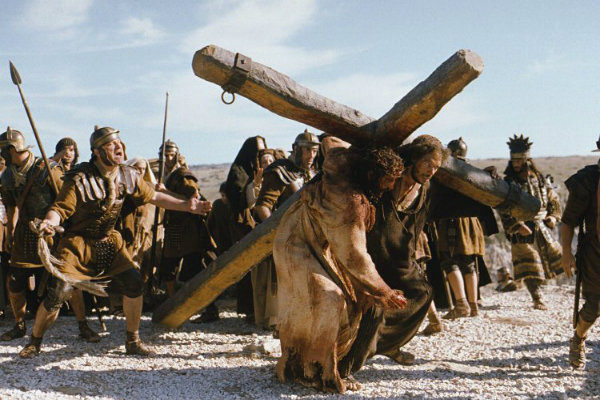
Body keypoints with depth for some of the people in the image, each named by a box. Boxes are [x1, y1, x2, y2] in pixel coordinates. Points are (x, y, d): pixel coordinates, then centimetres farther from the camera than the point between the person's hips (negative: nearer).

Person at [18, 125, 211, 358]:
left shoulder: (128, 176, -3)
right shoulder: (79, 179, -19)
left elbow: (153, 197, 10)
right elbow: (59, 208, -21)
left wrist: (185, 206, 6)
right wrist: (49, 222, -44)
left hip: (108, 241, 5)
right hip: (78, 243, -4)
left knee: (134, 283, -8)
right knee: (58, 291, -12)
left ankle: (132, 341, 10)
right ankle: (34, 342, 12)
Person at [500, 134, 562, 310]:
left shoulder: (539, 178, 8)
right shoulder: (508, 183, -3)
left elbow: (554, 199, 19)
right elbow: (504, 211, -8)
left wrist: (553, 216, 3)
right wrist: (517, 226, -20)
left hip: (541, 228, 4)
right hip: (522, 231, -4)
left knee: (555, 258, 7)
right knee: (530, 267, -8)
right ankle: (537, 299, 1)